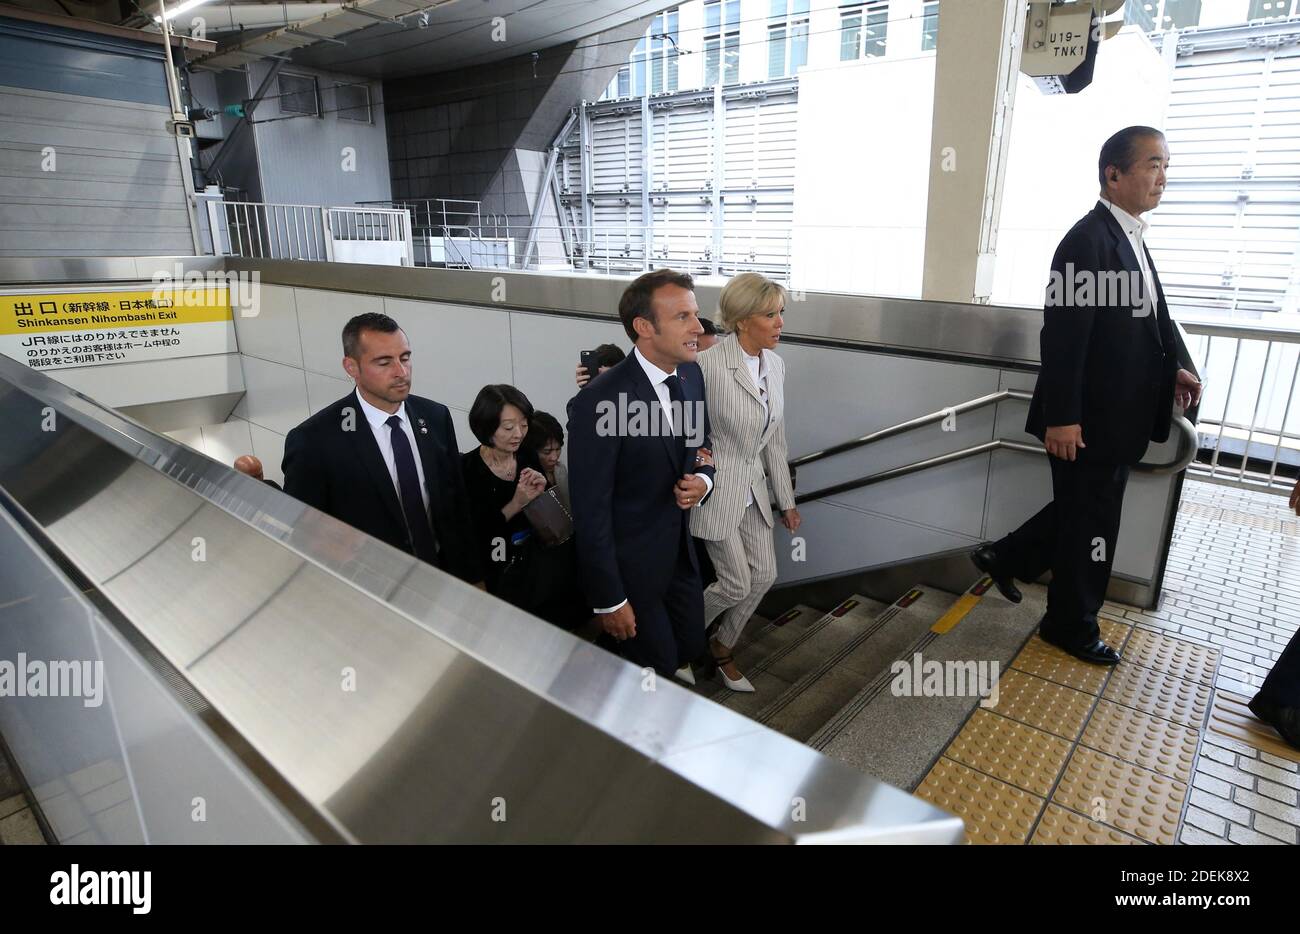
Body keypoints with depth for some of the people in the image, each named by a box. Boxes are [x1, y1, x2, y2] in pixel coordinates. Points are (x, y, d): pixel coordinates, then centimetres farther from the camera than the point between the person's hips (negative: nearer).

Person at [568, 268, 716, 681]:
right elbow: (590, 511, -21)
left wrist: (702, 480, -11)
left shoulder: (691, 375, -3)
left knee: (690, 651, 20)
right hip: (630, 566, -6)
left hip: (680, 553, 7)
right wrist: (608, 601, -15)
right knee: (657, 669, 12)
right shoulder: (600, 401, -26)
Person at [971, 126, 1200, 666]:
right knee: (1089, 525, 6)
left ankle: (1006, 557, 37)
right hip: (1087, 419, -9)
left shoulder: (1128, 238, 13)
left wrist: (1168, 371, 7)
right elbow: (1064, 337, -22)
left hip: (1114, 417, 9)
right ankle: (1073, 627, 24)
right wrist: (1061, 417, -23)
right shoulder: (1088, 241, -18)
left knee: (1085, 513, 21)